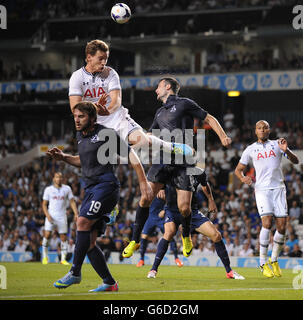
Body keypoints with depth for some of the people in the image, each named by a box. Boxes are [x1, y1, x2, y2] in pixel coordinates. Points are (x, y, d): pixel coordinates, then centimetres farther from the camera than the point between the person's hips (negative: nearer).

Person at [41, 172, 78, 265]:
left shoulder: (67, 189, 6)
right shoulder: (48, 189, 5)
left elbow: (72, 202, 8)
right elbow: (44, 204, 6)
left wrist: (76, 213, -6)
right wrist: (47, 215, -8)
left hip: (62, 216, 1)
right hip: (51, 216, -1)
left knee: (64, 237, -1)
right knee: (47, 235, -12)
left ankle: (63, 259, 5)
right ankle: (45, 257, 0)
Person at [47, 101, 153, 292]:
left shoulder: (106, 134, -5)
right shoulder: (81, 136, 18)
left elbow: (131, 155, -5)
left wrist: (143, 182, -10)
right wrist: (63, 157, 17)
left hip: (106, 185, -8)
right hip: (91, 189, 8)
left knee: (83, 221, -24)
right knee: (89, 242, 0)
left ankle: (75, 273, -20)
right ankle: (109, 283, 4)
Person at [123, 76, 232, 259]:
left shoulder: (184, 104, 2)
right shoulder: (160, 113, 21)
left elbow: (209, 119, 2)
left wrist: (223, 137, -11)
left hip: (184, 162, -5)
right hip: (163, 160, 5)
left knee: (184, 207, -9)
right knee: (146, 198, -9)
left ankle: (186, 236, 21)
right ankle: (135, 240, 1)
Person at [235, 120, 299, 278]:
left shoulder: (277, 144, 12)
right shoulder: (250, 149, 12)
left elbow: (295, 161, 6)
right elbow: (238, 169, 18)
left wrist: (286, 150, -15)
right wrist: (243, 178, -6)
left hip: (278, 189, 2)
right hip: (262, 189, -2)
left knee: (282, 226, -4)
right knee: (267, 223, -18)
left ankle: (274, 260, 15)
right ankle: (263, 263, -10)